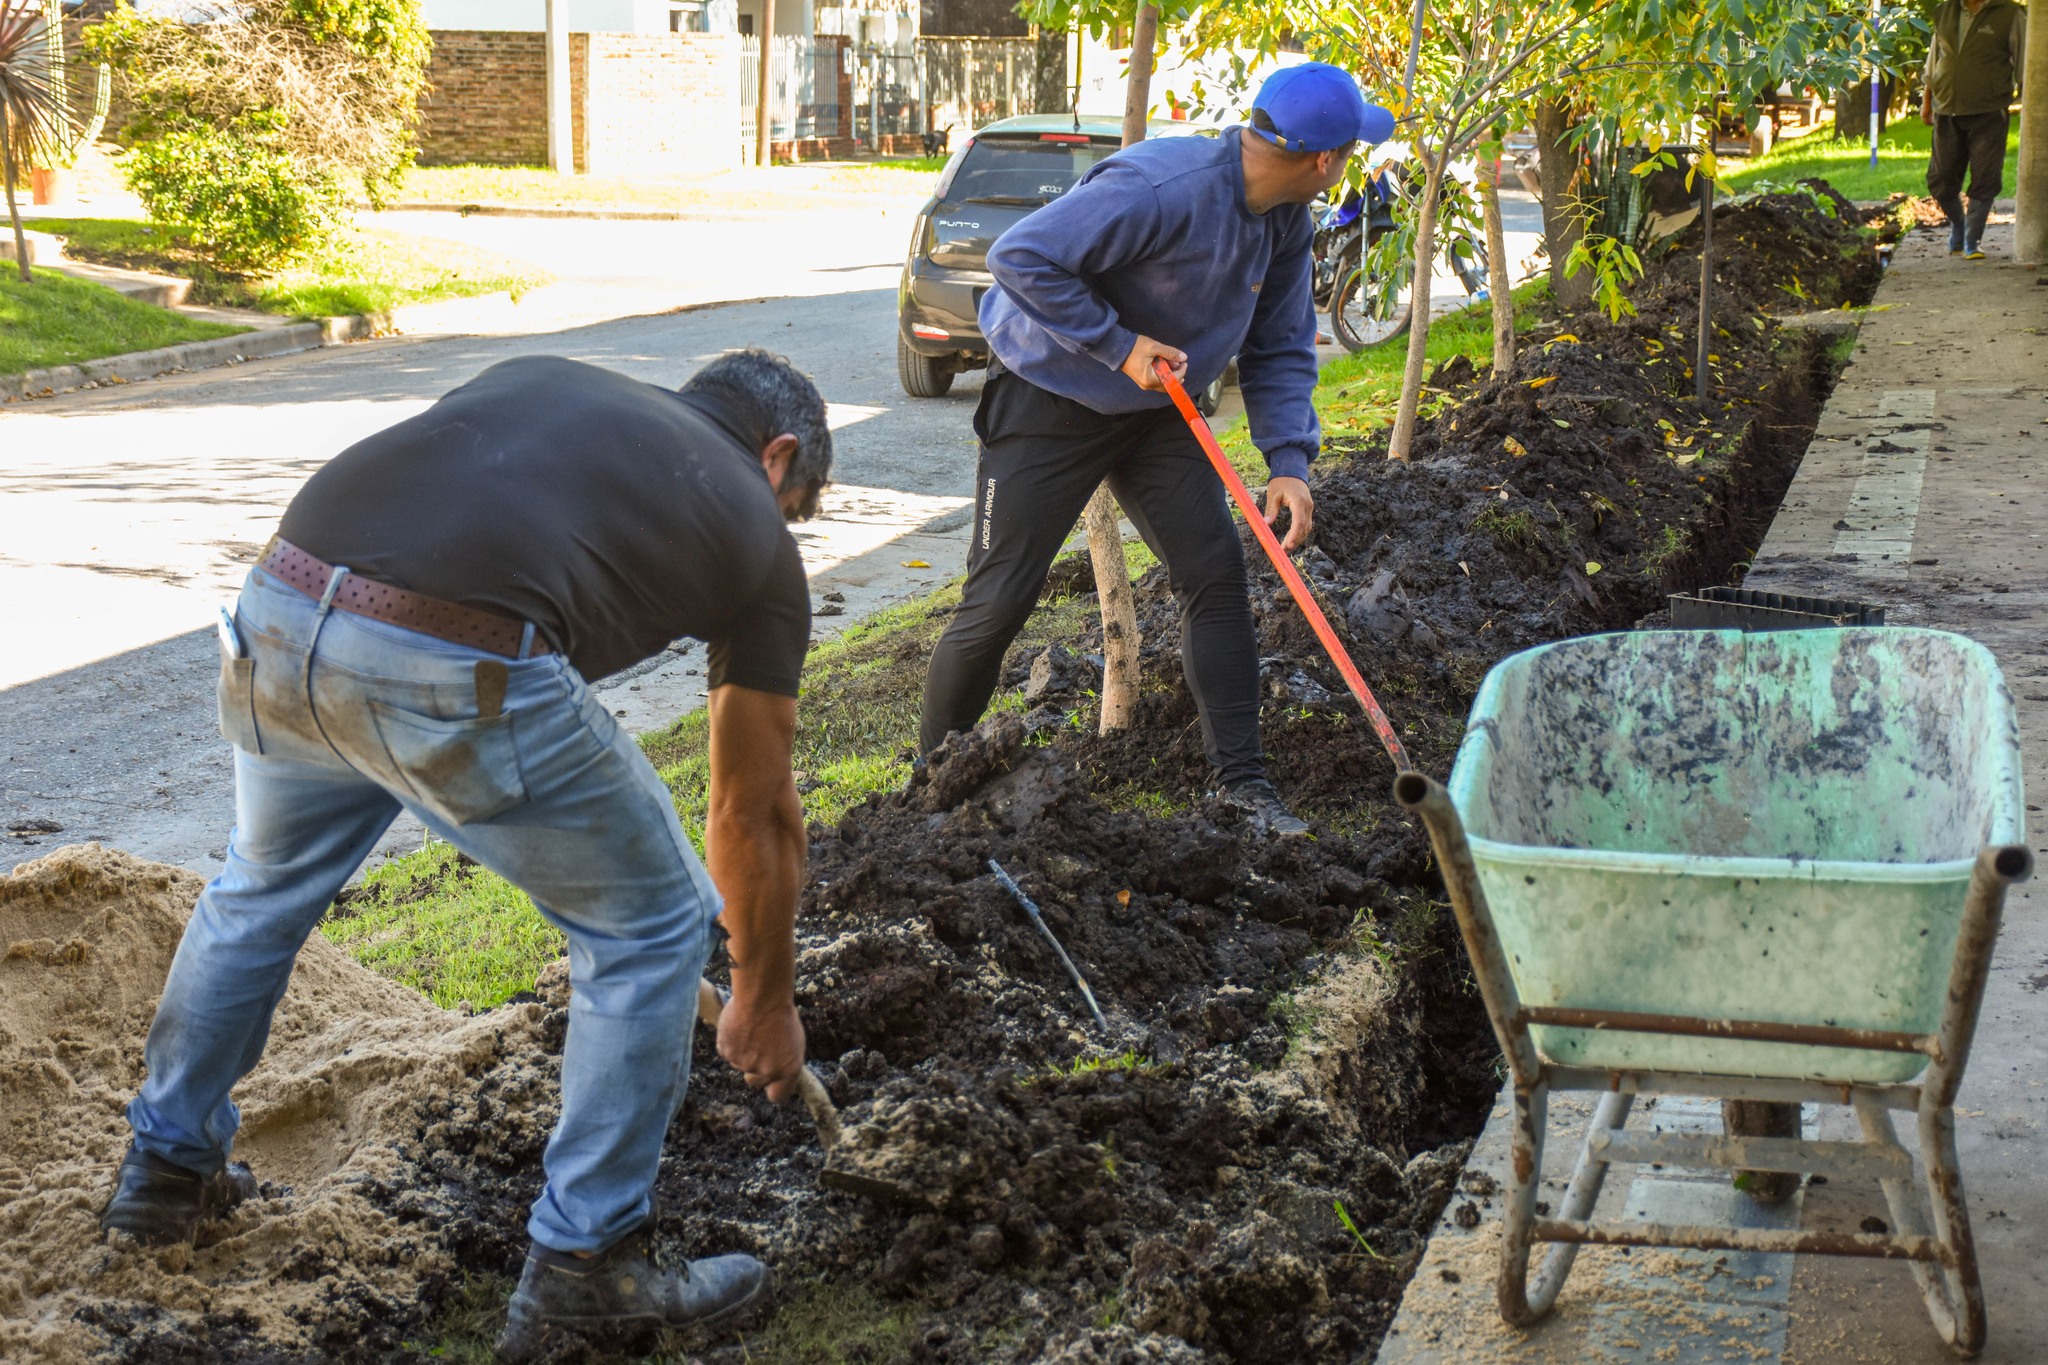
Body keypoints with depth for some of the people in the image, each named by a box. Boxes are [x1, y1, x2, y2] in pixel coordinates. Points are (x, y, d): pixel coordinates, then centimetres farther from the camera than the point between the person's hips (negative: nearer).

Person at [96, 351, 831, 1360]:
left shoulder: (538, 377, 32)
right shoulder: (751, 527, 21)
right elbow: (756, 814, 27)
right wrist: (765, 999, 40)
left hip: (276, 609, 6)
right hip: (460, 672, -5)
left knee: (265, 882, 34)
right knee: (650, 929, 19)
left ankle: (166, 1166, 51)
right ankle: (583, 1266, 24)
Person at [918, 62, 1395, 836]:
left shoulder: (1286, 221, -5)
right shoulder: (1161, 190, -32)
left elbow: (1280, 349, 5)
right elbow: (1021, 256, -32)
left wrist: (1289, 460, -10)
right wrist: (1120, 346, -29)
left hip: (1155, 410, 7)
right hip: (1049, 399, -7)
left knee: (1217, 571, -4)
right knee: (1000, 598, -3)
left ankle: (1241, 782, 4)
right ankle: (933, 766, 17)